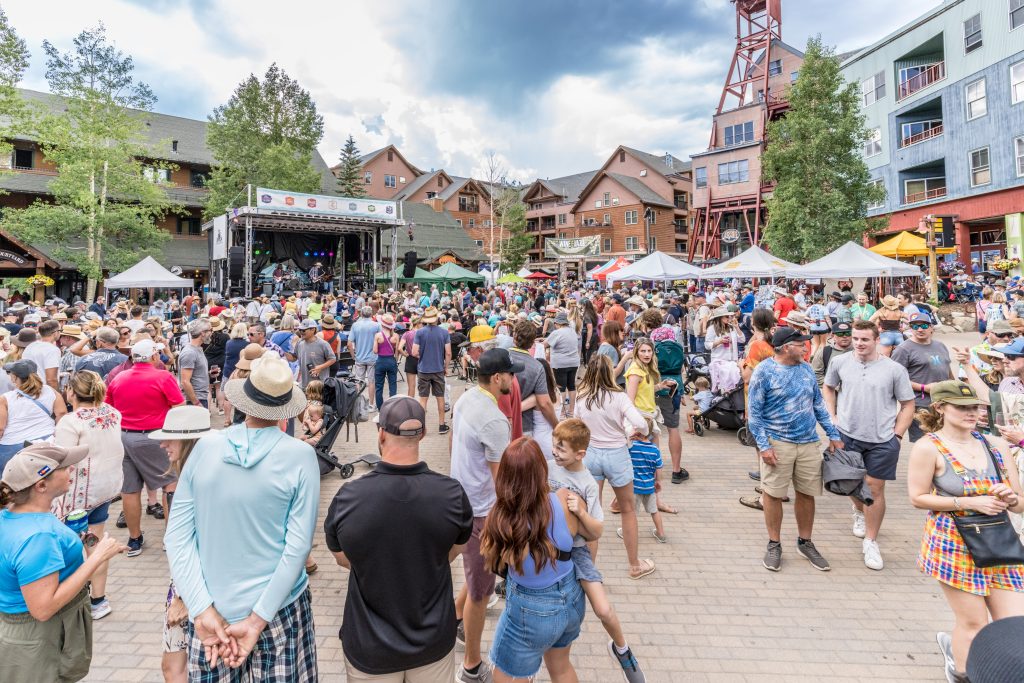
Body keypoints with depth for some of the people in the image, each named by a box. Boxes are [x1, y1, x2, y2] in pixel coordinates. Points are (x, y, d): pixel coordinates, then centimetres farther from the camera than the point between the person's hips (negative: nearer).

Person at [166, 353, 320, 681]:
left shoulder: (205, 446, -7)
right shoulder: (301, 455, -14)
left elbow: (176, 535, -7)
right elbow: (298, 545, -16)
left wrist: (204, 610, -9)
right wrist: (257, 620, -10)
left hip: (211, 608, 2)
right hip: (278, 607, -2)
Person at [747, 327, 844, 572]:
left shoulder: (806, 369, 8)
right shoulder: (764, 371, -10)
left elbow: (818, 404, 16)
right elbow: (754, 412, -10)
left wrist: (834, 435, 11)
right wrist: (763, 445, -16)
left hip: (809, 442, 5)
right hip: (777, 442, -5)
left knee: (807, 494, 12)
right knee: (773, 494, 3)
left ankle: (805, 542, 29)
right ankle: (774, 545, 20)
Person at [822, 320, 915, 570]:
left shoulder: (894, 369, -7)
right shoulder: (839, 362, -2)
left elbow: (908, 405, 1)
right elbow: (828, 388, 14)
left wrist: (896, 435, -6)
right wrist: (833, 418, 4)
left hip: (882, 440, -2)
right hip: (847, 435, 2)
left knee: (875, 488, 2)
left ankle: (870, 542, 16)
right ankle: (860, 513, 50)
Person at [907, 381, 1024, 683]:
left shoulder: (996, 445, 4)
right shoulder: (929, 447, -11)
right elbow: (917, 498, -11)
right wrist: (970, 502, -16)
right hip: (953, 543, -5)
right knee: (974, 623, 4)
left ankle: (956, 646, 35)